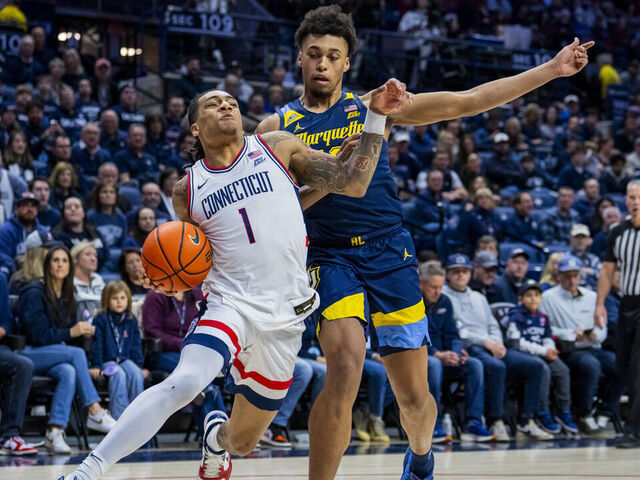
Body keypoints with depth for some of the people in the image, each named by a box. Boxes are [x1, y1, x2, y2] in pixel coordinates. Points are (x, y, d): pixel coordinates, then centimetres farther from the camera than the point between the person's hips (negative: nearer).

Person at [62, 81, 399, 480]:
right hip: (231, 306, -1)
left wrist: (377, 117, -8)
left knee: (243, 442, 12)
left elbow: (352, 184, 0)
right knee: (183, 383, -33)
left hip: (285, 317, 1)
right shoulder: (188, 189, 9)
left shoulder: (278, 148, 5)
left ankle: (216, 436, 51)